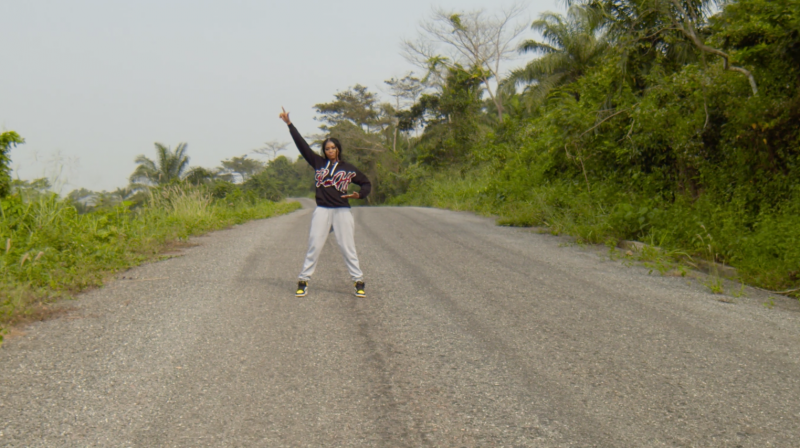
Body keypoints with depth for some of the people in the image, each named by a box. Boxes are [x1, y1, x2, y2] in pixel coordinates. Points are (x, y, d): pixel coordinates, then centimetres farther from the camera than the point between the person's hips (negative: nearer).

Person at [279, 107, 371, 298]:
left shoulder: (348, 168, 6)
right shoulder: (318, 163, 8)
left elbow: (366, 183, 13)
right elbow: (302, 144, 8)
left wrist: (359, 194, -9)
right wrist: (289, 123, 6)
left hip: (342, 211, -1)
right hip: (322, 210, 1)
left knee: (348, 248, -1)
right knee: (313, 247, -1)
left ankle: (359, 282, 6)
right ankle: (303, 281, 5)